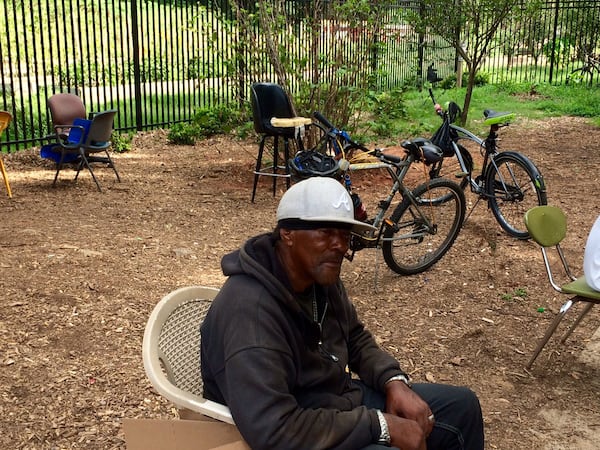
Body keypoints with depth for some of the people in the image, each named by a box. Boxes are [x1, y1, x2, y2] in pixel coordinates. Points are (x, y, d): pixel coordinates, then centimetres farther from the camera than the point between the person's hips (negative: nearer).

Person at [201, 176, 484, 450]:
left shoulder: (322, 274, -3)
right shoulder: (250, 308, -31)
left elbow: (356, 338, 14)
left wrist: (395, 381, -6)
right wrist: (382, 425, -29)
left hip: (340, 399, 9)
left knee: (461, 406, 11)